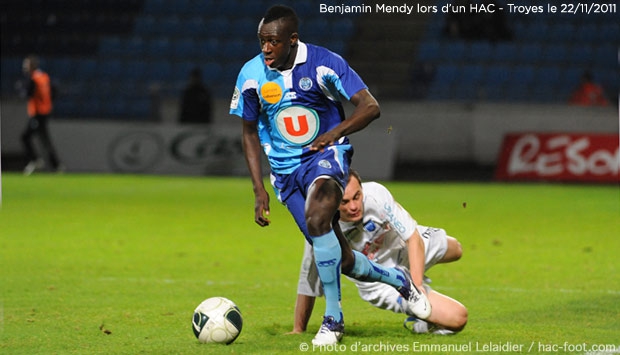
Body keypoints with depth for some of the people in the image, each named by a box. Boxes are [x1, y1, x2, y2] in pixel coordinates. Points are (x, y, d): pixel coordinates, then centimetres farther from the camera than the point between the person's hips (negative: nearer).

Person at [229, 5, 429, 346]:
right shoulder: (251, 75, -6)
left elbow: (370, 106, -14)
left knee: (316, 219, -34)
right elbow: (249, 133, 6)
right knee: (338, 259, 0)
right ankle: (398, 280, 31)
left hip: (326, 154, -4)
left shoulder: (324, 64, -15)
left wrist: (336, 132, -32)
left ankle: (333, 318, -21)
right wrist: (259, 190, 0)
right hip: (285, 169, 4)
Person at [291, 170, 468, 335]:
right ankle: (417, 322, 14)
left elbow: (413, 238, -26)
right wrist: (298, 331, -16)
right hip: (379, 284, -3)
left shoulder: (376, 194, -35)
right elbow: (308, 287, -24)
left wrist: (417, 285, -34)